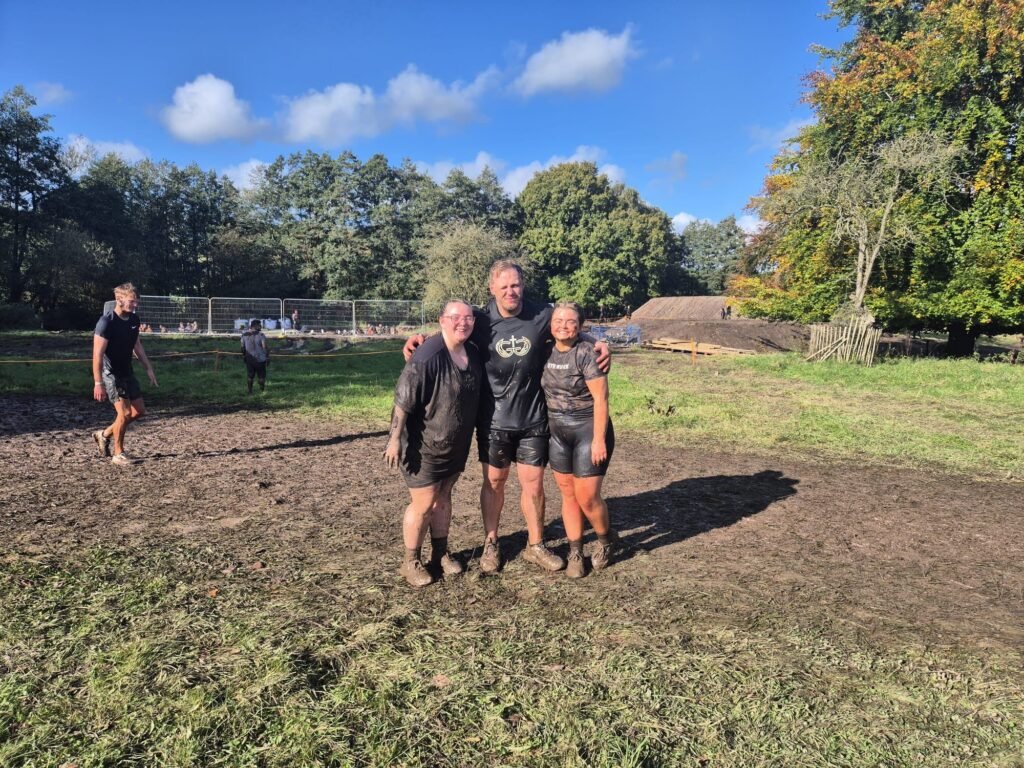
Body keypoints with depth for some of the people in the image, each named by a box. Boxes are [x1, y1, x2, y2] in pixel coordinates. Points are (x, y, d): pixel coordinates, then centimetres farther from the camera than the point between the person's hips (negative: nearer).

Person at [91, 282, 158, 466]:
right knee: (125, 412, -12)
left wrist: (148, 369, 13)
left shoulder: (134, 319, 2)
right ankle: (118, 454, 6)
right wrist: (98, 383, -25)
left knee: (139, 411, 10)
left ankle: (104, 434, 29)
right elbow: (97, 355, -22)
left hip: (127, 372, 8)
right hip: (111, 374, -8)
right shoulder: (106, 322, -21)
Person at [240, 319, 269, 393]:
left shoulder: (244, 335, 1)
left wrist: (244, 355, 21)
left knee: (249, 376, 13)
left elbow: (242, 347, 8)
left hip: (249, 359, 4)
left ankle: (250, 391, 17)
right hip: (260, 359, -4)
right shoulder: (260, 335, -15)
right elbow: (265, 347, -15)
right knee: (261, 376, 8)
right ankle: (262, 390, 13)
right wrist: (268, 356, -5)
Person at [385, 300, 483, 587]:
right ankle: (411, 561, 22)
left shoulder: (474, 354, 0)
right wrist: (395, 438, -21)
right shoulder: (428, 356, -25)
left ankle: (440, 553, 35)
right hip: (424, 445, -7)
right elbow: (403, 401, -23)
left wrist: (468, 435, 17)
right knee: (423, 504, 2)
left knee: (443, 497, 19)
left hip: (457, 444, 7)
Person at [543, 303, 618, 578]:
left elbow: (601, 399, -17)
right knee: (568, 493, 10)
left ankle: (606, 539, 26)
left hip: (588, 430, -5)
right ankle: (575, 553, 24)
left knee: (587, 497, -3)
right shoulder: (547, 352, 3)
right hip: (558, 433, 6)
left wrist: (599, 439, -19)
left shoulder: (587, 352, -15)